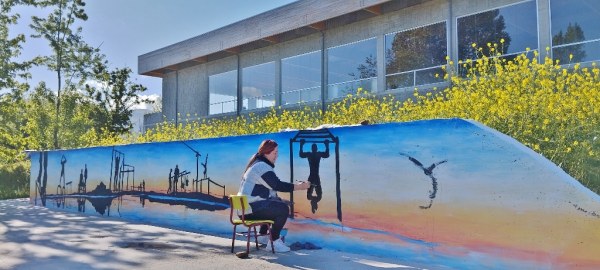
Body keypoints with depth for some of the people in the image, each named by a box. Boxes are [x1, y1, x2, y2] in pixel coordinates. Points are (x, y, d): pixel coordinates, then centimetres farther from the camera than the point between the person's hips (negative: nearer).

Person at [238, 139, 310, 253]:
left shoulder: (258, 163, 17)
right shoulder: (262, 166, -16)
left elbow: (273, 186, 21)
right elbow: (278, 185, -21)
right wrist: (299, 186, -16)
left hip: (247, 205, 11)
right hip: (251, 208, -11)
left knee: (279, 204, 26)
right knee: (283, 209, -19)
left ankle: (263, 235, 29)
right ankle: (273, 241, -10)